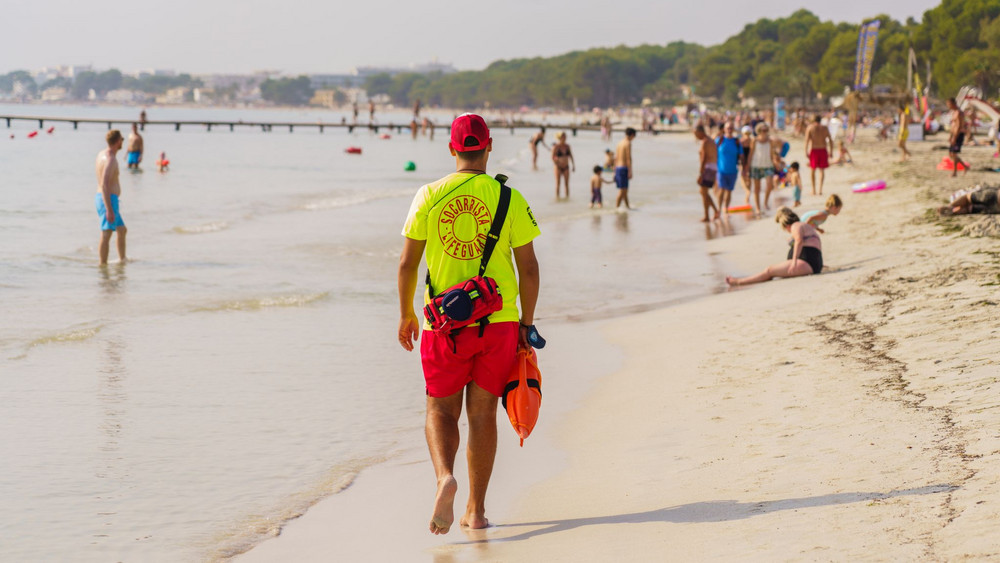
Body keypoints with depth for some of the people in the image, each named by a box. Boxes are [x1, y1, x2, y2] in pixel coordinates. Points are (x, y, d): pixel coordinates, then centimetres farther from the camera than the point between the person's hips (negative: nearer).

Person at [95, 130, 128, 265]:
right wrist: (109, 210, -27)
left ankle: (122, 259, 34)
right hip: (109, 200, -11)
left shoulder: (101, 154, 11)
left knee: (122, 230, 23)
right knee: (106, 235, -11)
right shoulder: (110, 159, -18)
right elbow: (104, 185, -25)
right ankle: (103, 265, -13)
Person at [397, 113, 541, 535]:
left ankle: (445, 476, -17)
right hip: (498, 321, 0)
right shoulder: (509, 199, -3)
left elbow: (407, 264, 0)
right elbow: (528, 268, -2)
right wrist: (527, 322, 9)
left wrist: (406, 314, 14)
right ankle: (476, 510, 13)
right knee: (482, 413, 9)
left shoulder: (429, 196, -2)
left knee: (441, 409, 11)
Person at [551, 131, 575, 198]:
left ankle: (567, 196, 11)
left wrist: (573, 165, 7)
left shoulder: (567, 146, 4)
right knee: (558, 183, -1)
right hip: (558, 168, -4)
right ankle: (557, 197, 6)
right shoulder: (556, 147, -9)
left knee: (567, 184, 4)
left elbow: (571, 156, 11)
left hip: (566, 167, 4)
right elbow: (553, 157, -9)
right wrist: (558, 165, -14)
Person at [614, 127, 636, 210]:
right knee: (622, 190, -8)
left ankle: (627, 207, 25)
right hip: (624, 168, -9)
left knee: (625, 190, 17)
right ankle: (616, 207, -12)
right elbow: (628, 158, -17)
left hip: (618, 168, 9)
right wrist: (630, 172, -17)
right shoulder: (628, 143, -11)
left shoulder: (619, 143, 14)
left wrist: (615, 171, 20)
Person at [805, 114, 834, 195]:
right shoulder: (825, 128, 4)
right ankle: (820, 189, -10)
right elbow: (830, 140, 3)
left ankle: (813, 190, 13)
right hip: (823, 150, 1)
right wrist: (831, 151, 9)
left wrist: (806, 152, -10)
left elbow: (807, 140, -10)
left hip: (813, 150, -1)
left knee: (813, 170, 12)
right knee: (822, 170, 4)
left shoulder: (810, 128, -2)